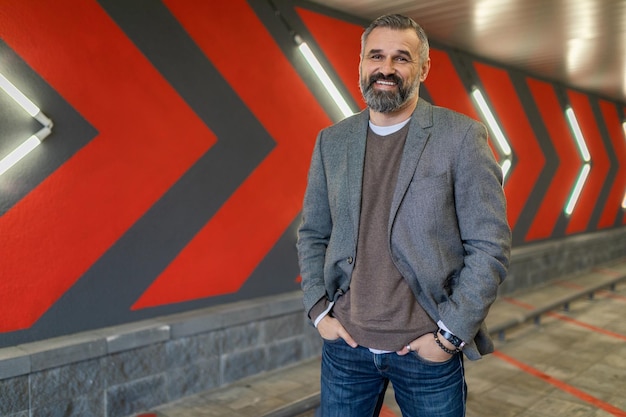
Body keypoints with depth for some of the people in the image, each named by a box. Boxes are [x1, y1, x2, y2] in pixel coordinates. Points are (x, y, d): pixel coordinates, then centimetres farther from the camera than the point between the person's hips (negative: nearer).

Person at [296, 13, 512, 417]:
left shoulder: (462, 136, -6)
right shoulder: (331, 141, 4)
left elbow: (490, 246, -8)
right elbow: (312, 235, 11)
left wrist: (451, 335, -11)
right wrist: (319, 311, 1)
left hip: (428, 350, -2)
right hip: (346, 344, 3)